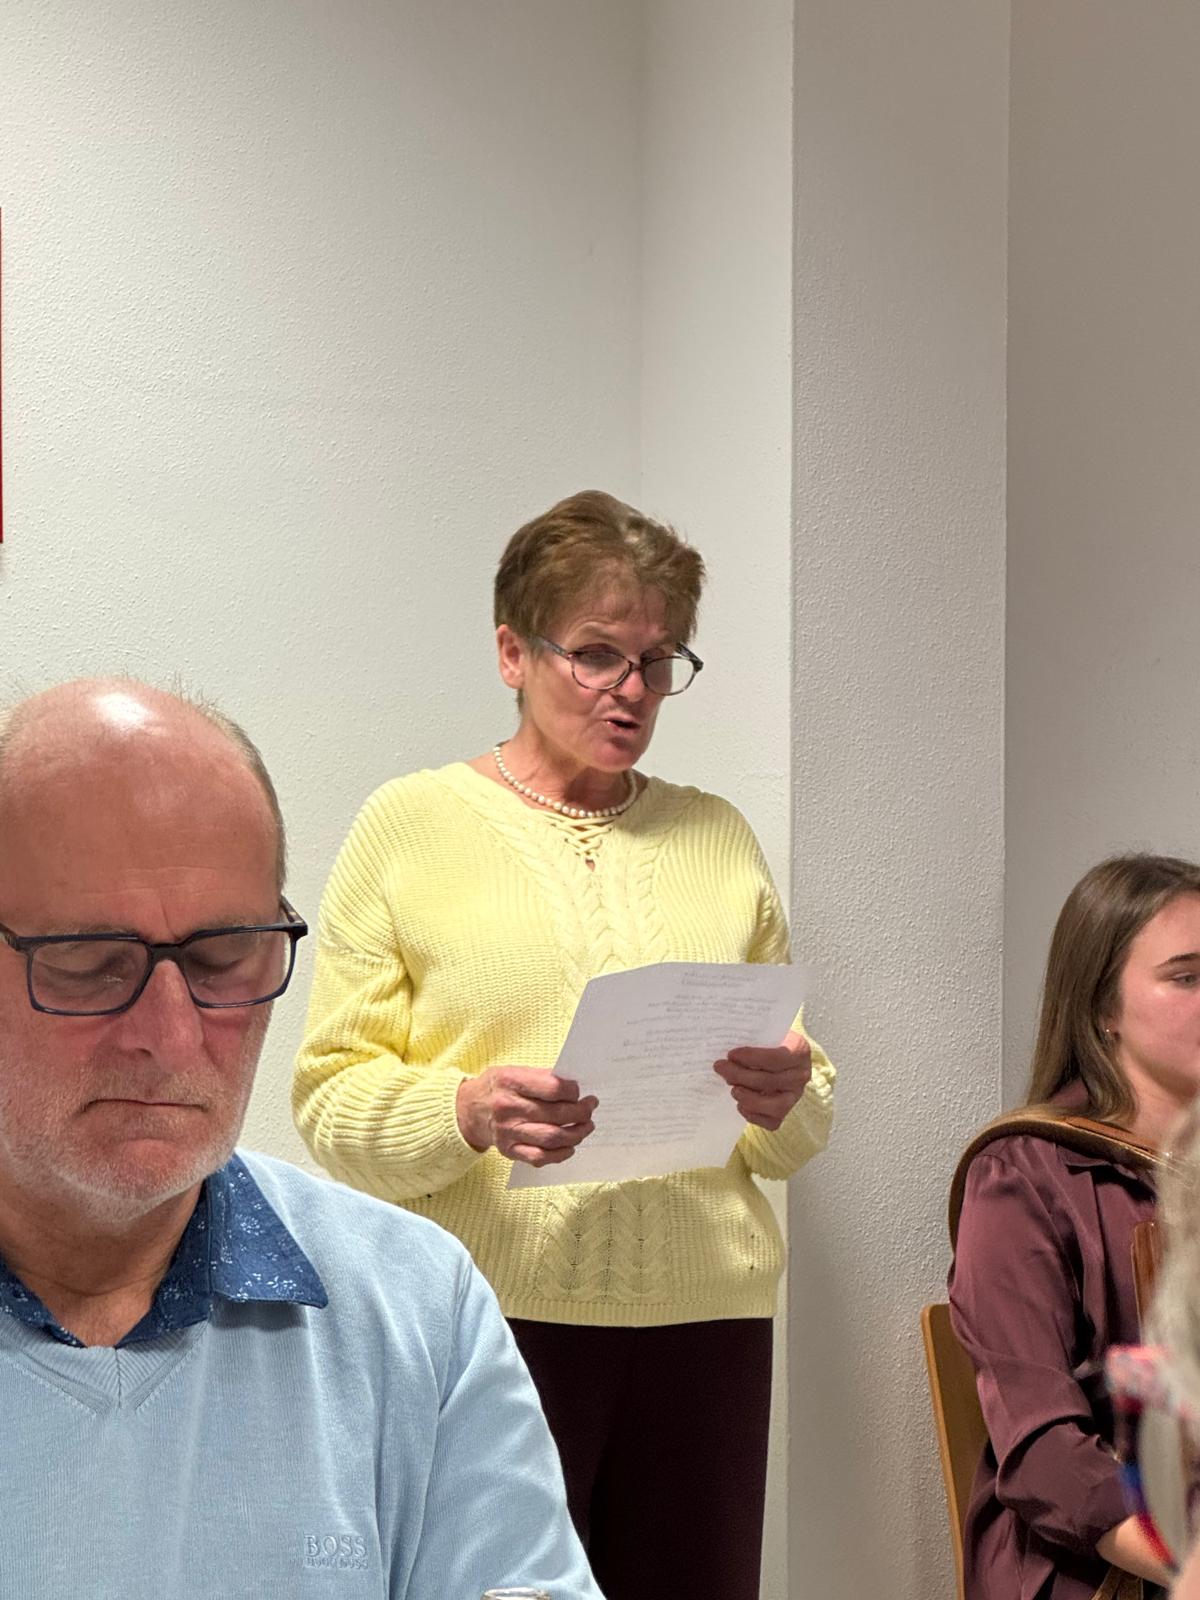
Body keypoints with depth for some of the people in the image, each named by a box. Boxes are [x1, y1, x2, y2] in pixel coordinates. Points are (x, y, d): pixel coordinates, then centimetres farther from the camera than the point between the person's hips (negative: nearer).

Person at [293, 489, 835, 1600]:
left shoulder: (719, 838, 14)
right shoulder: (411, 824, 3)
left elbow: (803, 1131, 16)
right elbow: (333, 1098, -3)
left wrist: (784, 1102, -7)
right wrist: (469, 1111, -21)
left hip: (704, 1312, 3)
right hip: (487, 1311, -3)